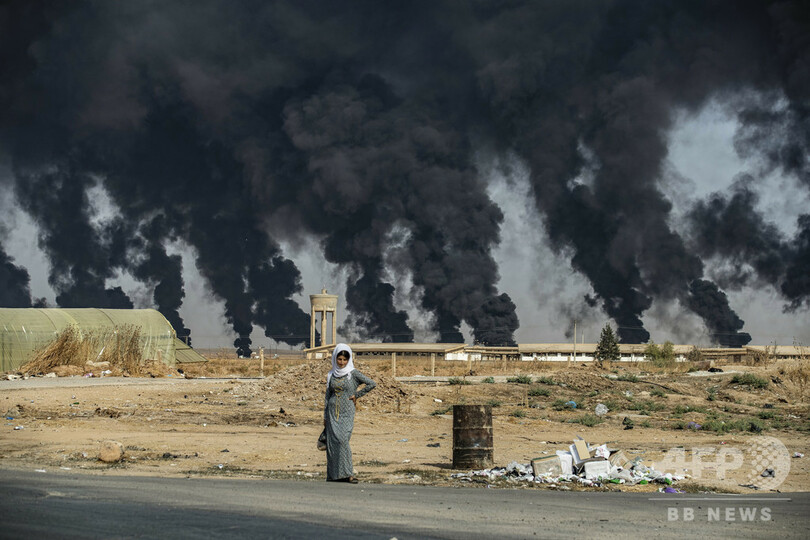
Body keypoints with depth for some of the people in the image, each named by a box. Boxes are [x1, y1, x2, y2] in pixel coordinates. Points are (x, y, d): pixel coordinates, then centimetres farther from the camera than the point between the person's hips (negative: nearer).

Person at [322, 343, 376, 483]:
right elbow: (328, 395, 14)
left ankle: (348, 473, -15)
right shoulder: (331, 375, 10)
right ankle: (334, 474, 5)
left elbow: (372, 384, -8)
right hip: (333, 412, 4)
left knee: (342, 439, -17)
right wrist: (325, 416, 12)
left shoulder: (353, 374, -2)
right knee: (332, 441, -1)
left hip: (347, 412, -4)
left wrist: (356, 395, -6)